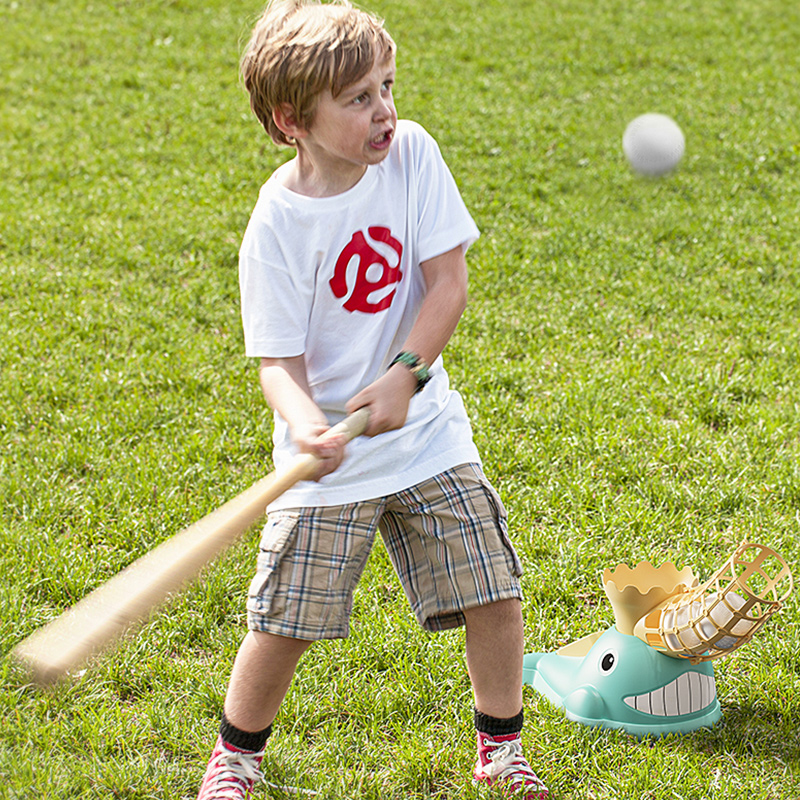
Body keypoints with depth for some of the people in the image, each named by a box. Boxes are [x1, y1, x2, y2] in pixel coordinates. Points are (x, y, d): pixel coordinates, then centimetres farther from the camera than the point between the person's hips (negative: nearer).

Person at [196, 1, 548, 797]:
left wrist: (402, 377, -21)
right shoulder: (277, 224, -16)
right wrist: (306, 426, -36)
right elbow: (279, 359, -15)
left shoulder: (411, 152, -8)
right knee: (283, 625, -1)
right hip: (331, 455, -3)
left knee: (494, 596, 2)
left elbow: (448, 282, -9)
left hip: (426, 433, 3)